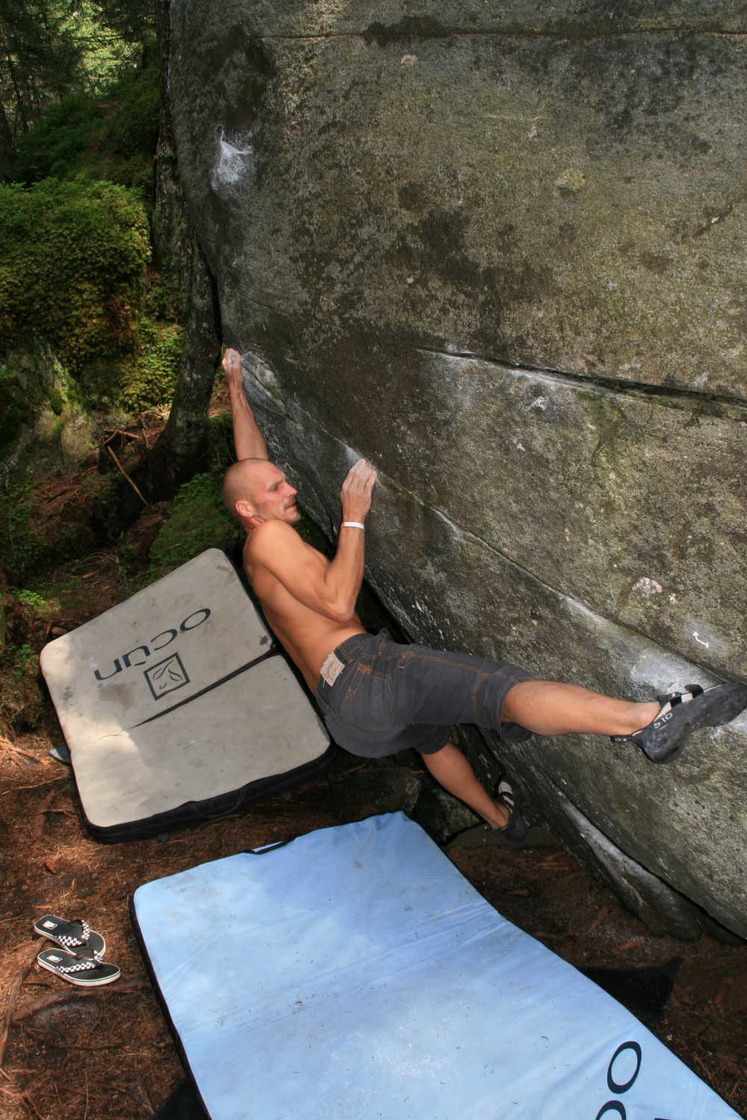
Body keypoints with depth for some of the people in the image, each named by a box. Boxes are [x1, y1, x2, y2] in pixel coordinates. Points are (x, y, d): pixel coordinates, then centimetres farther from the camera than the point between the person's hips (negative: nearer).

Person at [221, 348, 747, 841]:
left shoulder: (258, 551, 24)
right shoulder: (269, 537, -4)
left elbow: (251, 458, 36)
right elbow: (337, 601, -16)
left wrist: (237, 387, 45)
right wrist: (353, 518, -7)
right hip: (358, 669, -11)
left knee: (432, 730, 38)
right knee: (499, 687, -30)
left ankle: (501, 816, 57)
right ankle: (653, 720, -49)